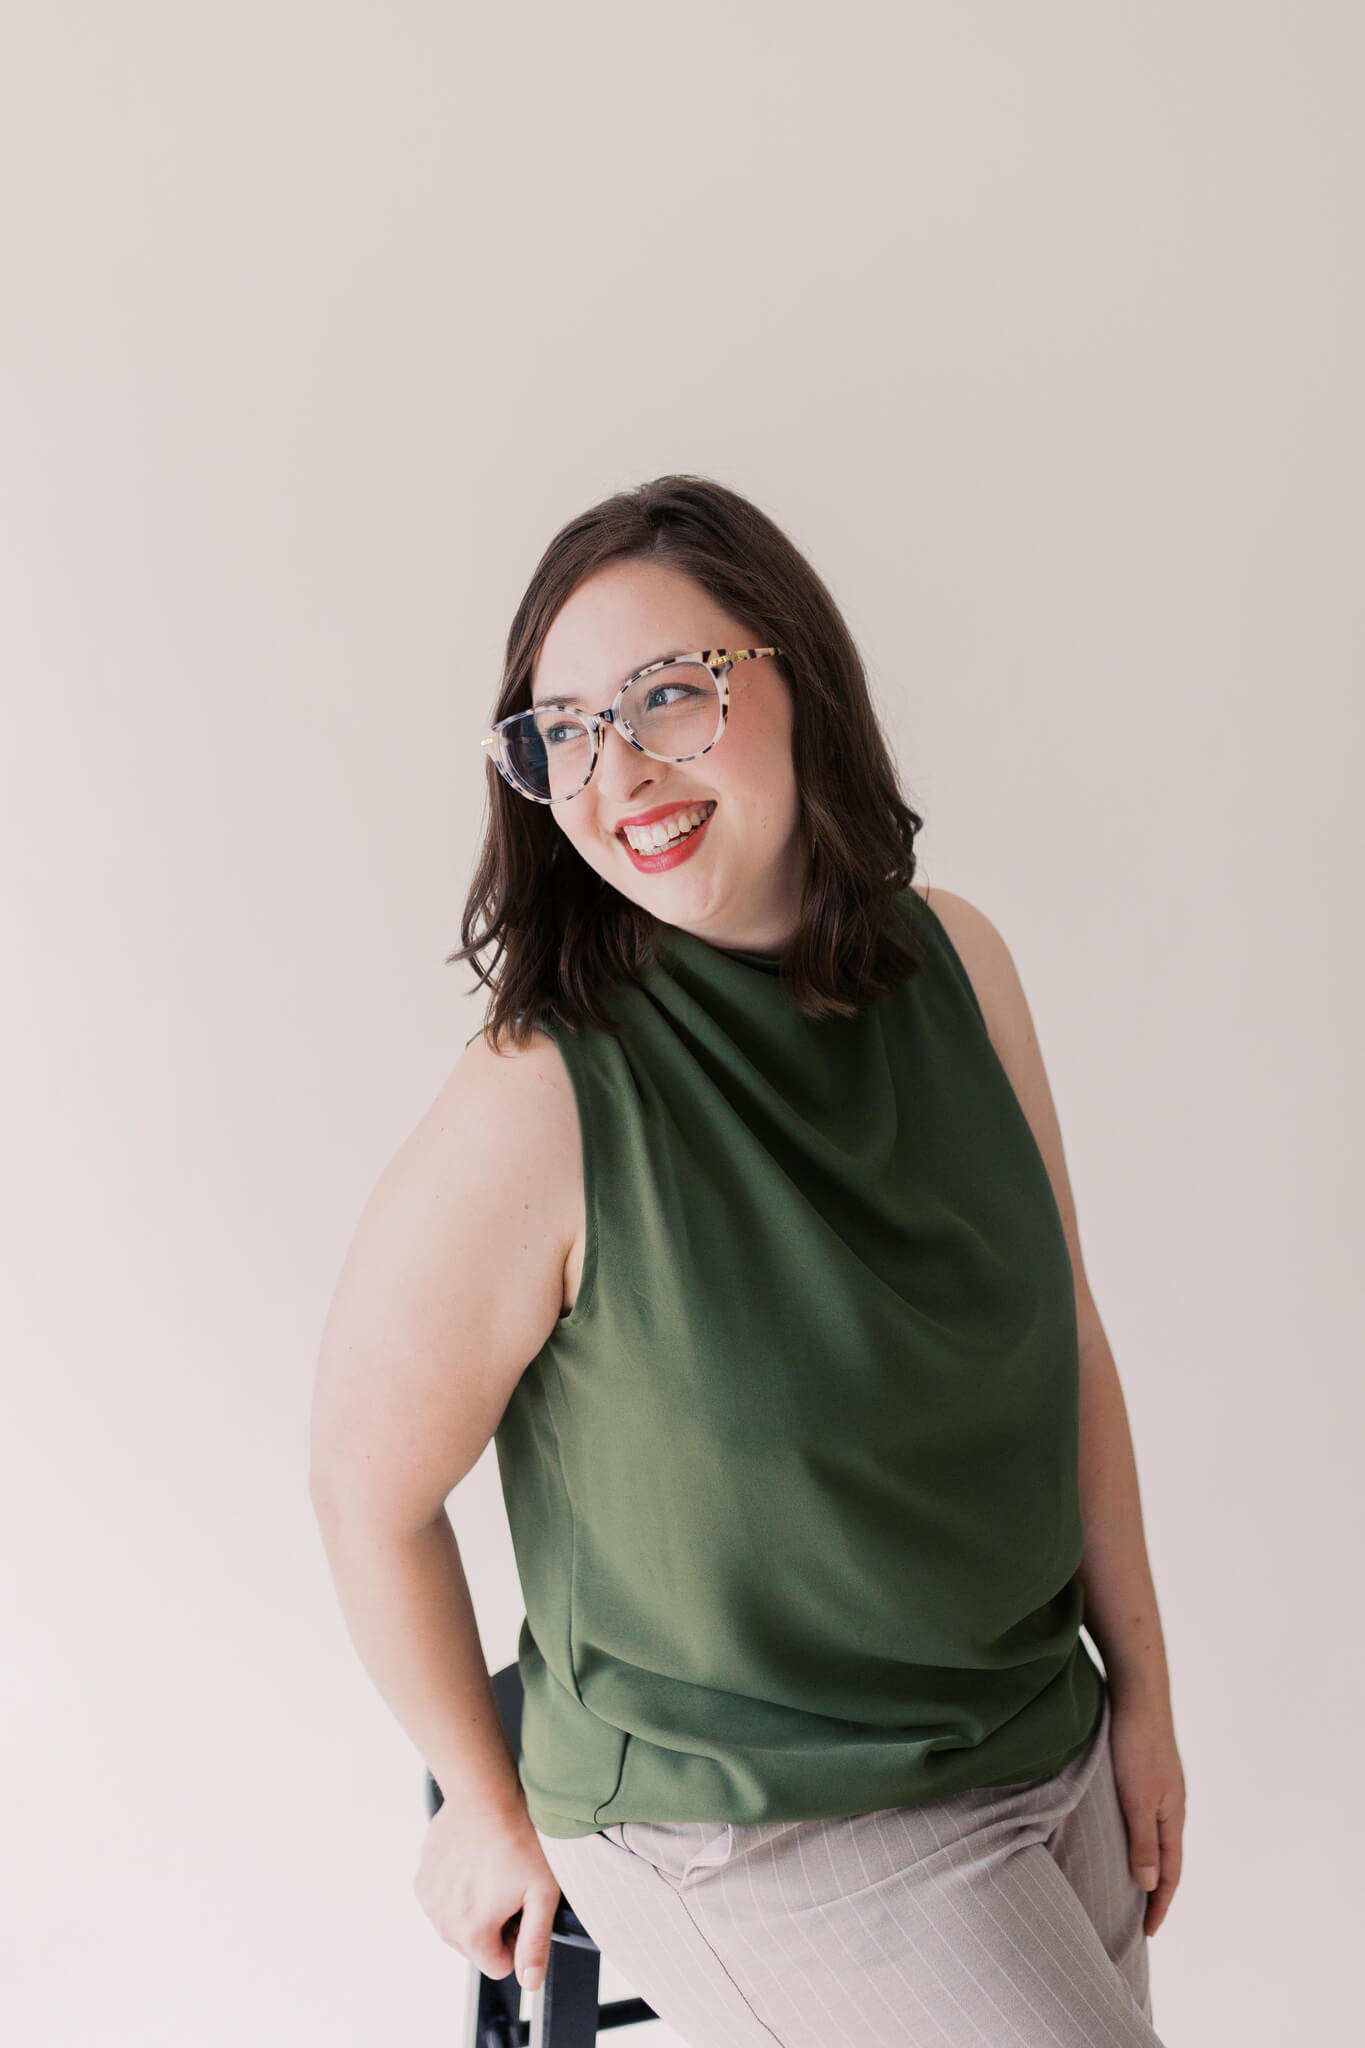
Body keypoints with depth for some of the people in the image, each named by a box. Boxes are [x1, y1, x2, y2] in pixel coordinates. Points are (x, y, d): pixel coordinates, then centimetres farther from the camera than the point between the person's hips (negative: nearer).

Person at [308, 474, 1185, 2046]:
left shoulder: (956, 963, -7)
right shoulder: (535, 1106, -25)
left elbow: (1063, 1332, 2)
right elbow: (371, 1491, -13)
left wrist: (1141, 1686, 7)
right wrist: (492, 1818, -1)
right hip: (748, 1832, -5)